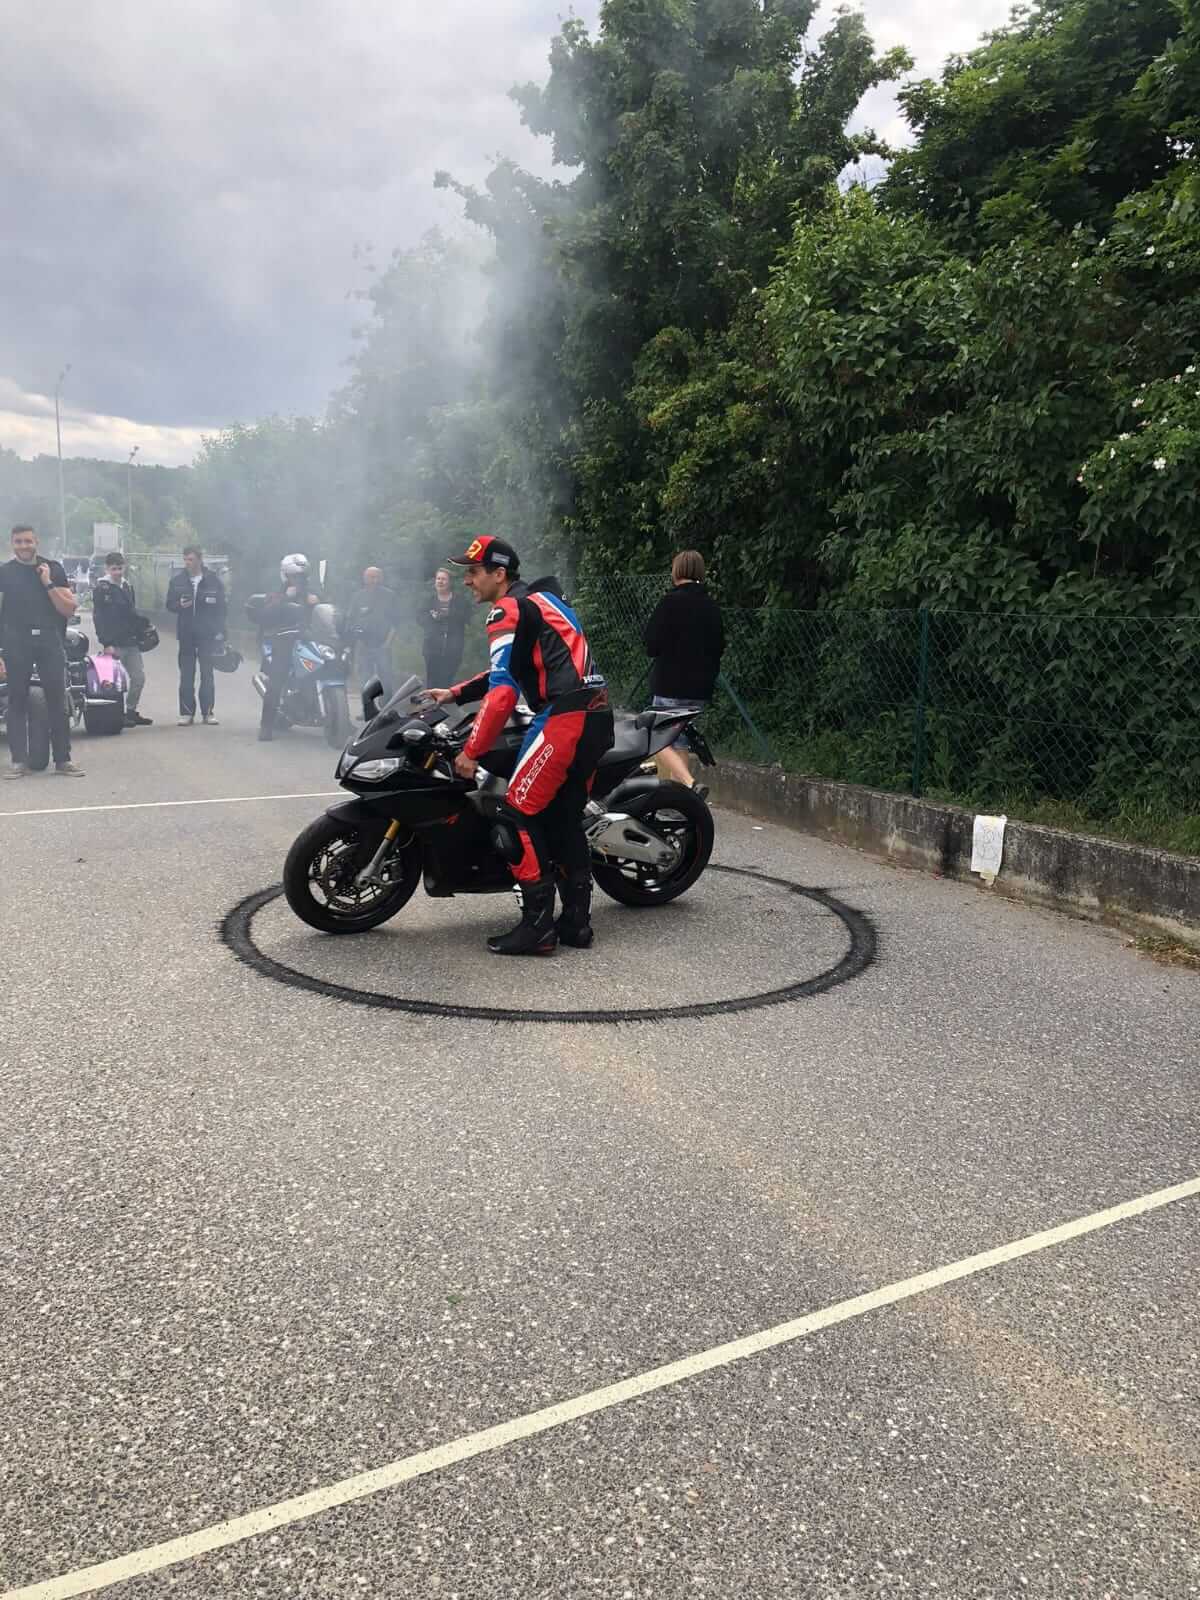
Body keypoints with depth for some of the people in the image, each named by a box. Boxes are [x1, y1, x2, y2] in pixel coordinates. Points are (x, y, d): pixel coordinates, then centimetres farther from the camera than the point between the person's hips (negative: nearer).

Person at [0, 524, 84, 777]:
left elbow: (70, 609, 5)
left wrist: (48, 583, -6)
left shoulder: (53, 569, 10)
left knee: (58, 702, -1)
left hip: (50, 642, 0)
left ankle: (63, 760, 4)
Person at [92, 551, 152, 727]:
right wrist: (106, 643, -18)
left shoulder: (128, 587, 14)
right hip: (114, 644, -7)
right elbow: (98, 618, -12)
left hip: (130, 641, 7)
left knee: (139, 677, 8)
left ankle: (131, 712, 20)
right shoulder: (102, 589, -7)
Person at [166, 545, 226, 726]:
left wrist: (220, 632, -4)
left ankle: (207, 712, 8)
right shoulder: (177, 580, 5)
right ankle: (186, 712, 7)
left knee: (207, 674, 2)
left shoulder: (213, 580, 1)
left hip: (207, 634, -2)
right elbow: (169, 604, 10)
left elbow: (221, 607, 2)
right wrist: (179, 605, -13)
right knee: (186, 675, 3)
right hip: (186, 634, 2)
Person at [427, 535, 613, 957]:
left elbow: (504, 687, -13)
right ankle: (576, 920, 16)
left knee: (520, 815, -6)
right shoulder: (540, 599, 25)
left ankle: (537, 925, -6)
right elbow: (510, 670, 32)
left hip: (565, 716, -10)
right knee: (565, 817, 14)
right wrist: (455, 694, 29)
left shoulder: (508, 609, -4)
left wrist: (471, 751, -10)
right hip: (597, 715, 10)